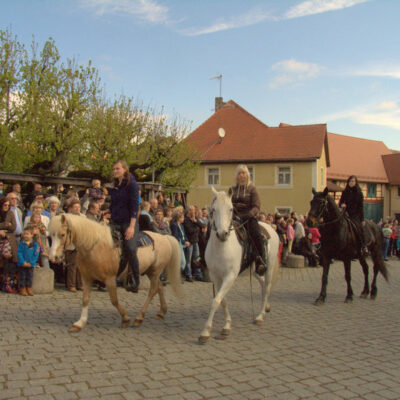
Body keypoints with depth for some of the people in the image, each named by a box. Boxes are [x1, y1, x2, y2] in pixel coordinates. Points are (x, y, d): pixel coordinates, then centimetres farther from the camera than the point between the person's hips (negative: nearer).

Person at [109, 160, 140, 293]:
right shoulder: (115, 186, 15)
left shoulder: (132, 184, -5)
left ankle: (135, 282, -6)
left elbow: (134, 206, -12)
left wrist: (131, 226, -20)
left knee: (130, 250, -16)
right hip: (116, 223, 6)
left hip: (129, 222, -6)